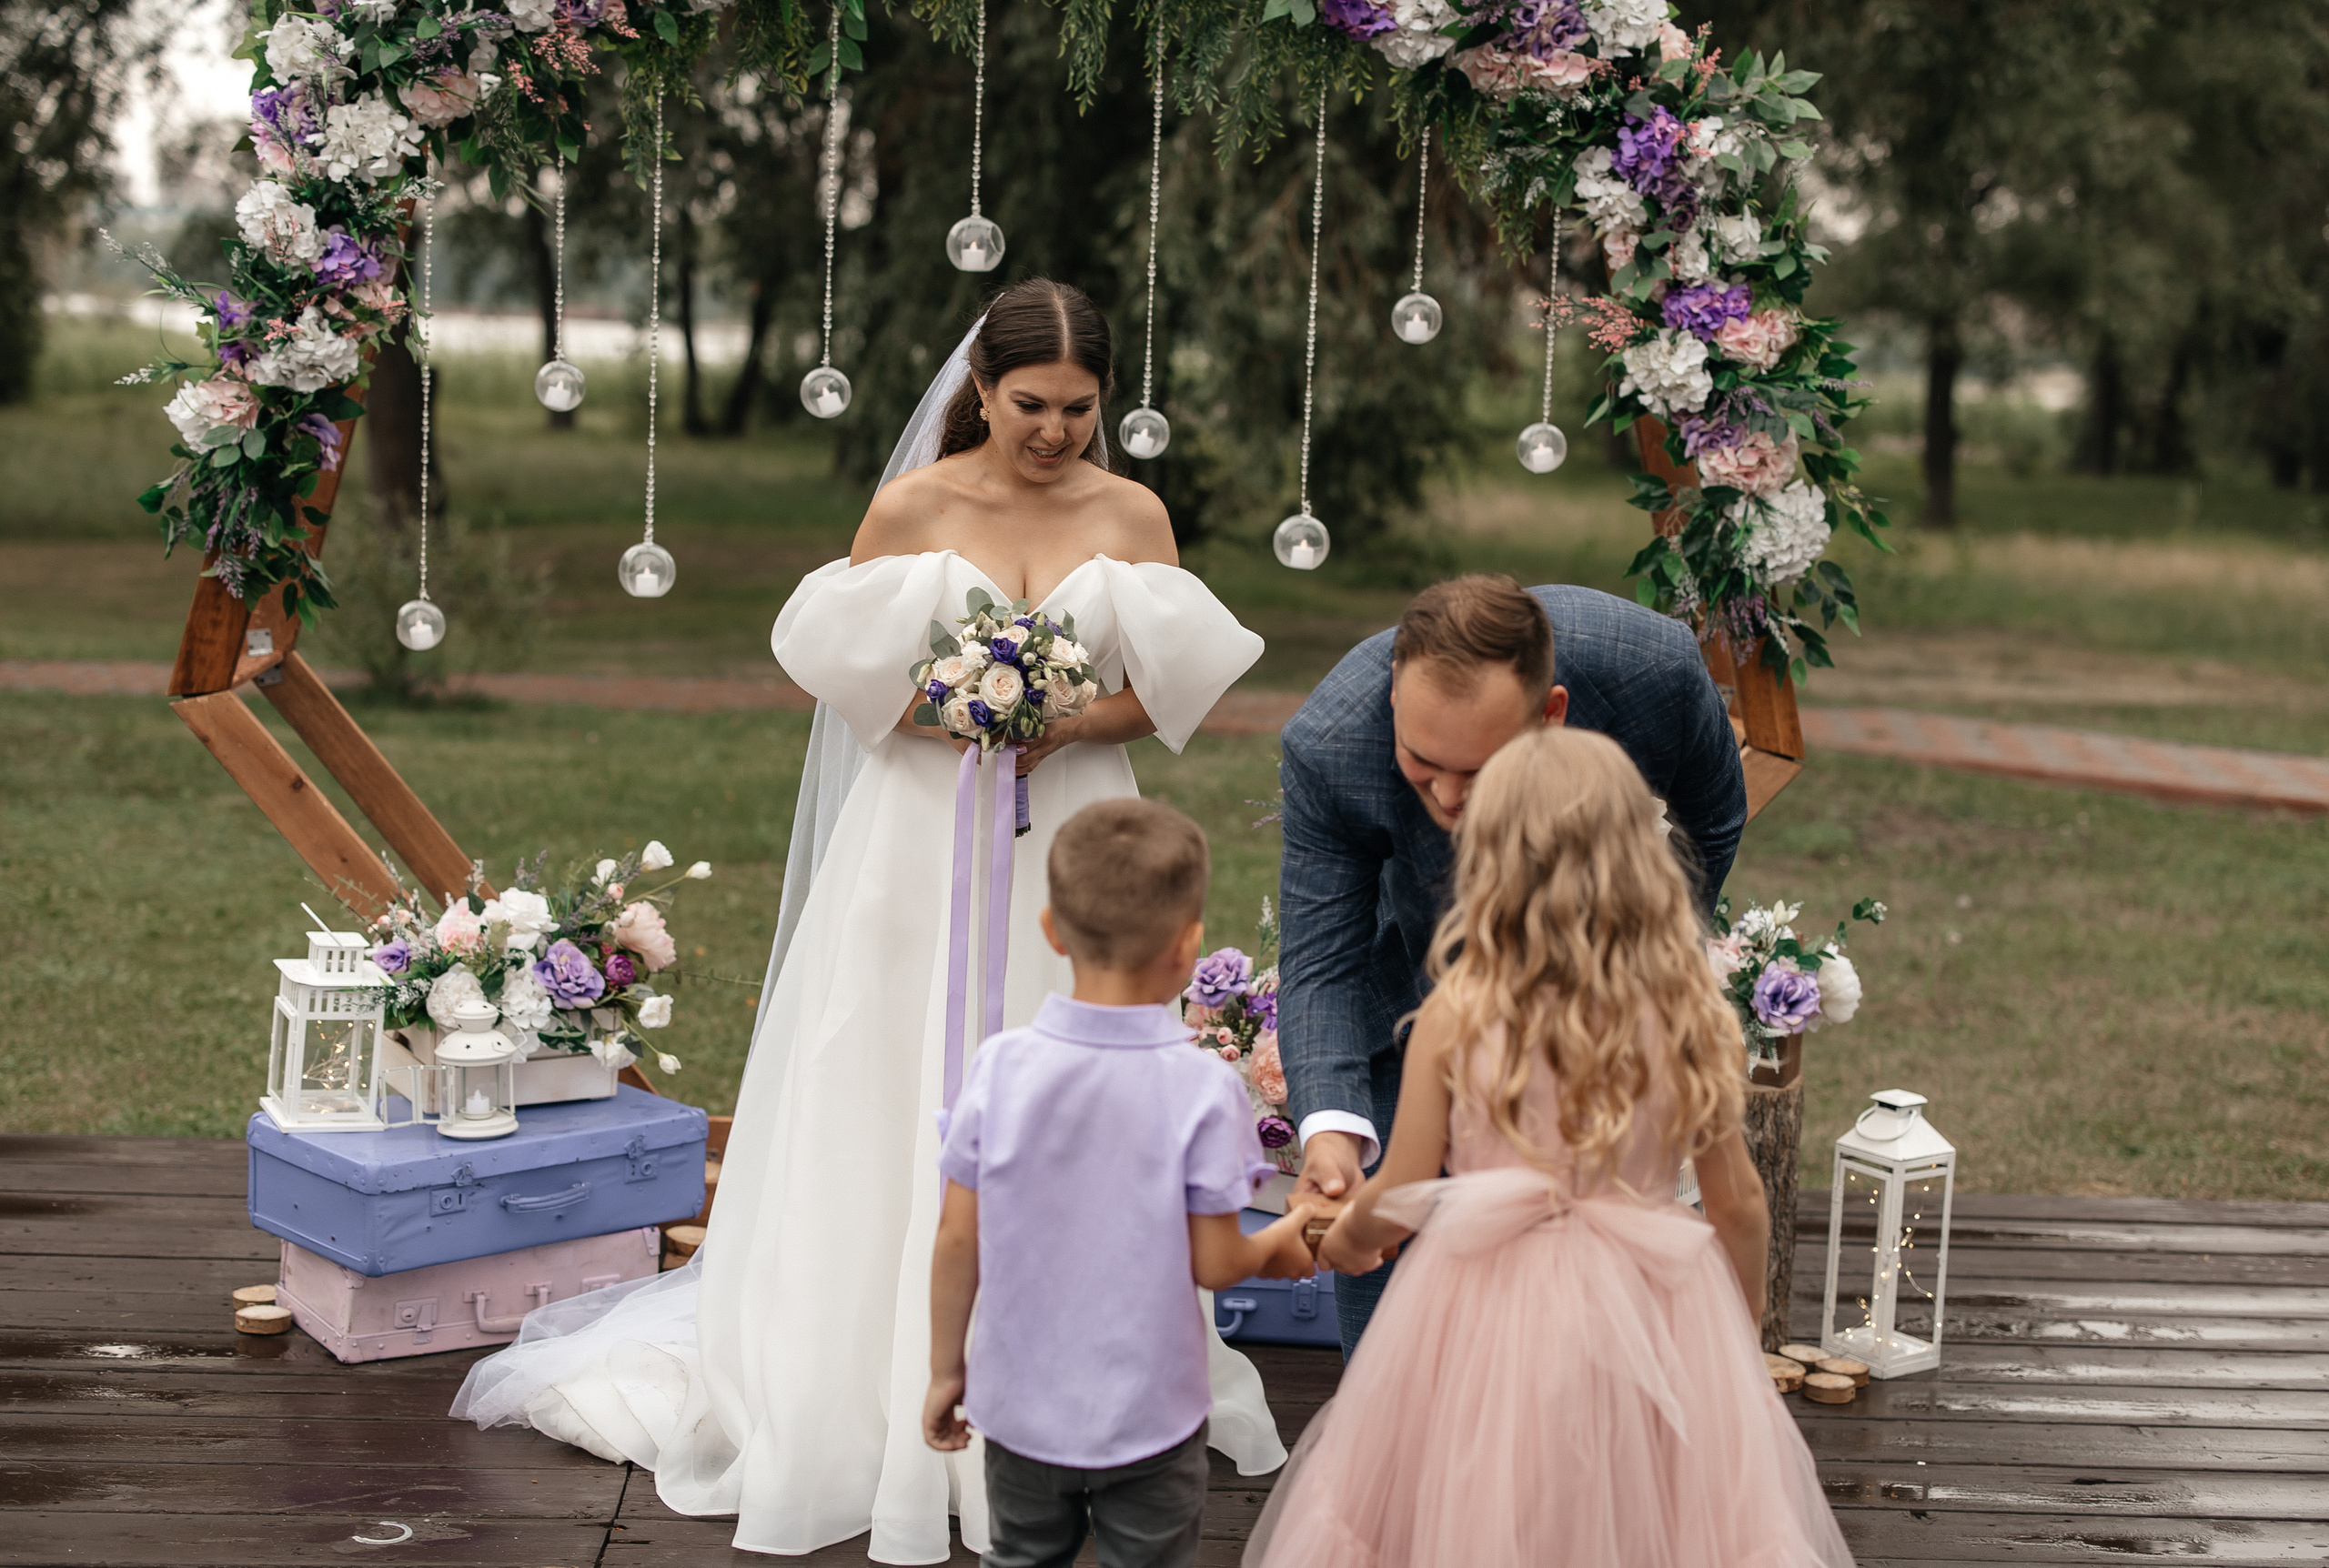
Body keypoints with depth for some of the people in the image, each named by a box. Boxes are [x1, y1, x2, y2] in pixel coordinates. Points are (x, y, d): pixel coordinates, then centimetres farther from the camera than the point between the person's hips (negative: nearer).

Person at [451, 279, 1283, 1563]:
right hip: (923, 843, -1)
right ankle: (878, 1392, 14)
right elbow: (841, 663, 0)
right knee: (898, 1115, 2)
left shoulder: (1133, 515, 1)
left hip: (1070, 845, 2)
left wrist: (1066, 725, -15)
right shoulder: (913, 505, -4)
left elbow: (1172, 687, 2)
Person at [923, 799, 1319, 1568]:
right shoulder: (1203, 1087, -19)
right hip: (1149, 1412, -2)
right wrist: (1279, 1245, 9)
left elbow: (958, 1237, -8)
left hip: (1023, 1406, 2)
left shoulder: (1003, 1067, -14)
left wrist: (945, 1369, 6)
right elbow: (1214, 1264, -13)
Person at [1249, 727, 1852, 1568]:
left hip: (1487, 1316, -1)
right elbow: (1740, 1206, 1)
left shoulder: (1455, 1015, -11)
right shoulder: (1690, 1015, -7)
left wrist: (1342, 1238, 17)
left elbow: (1398, 1200, -5)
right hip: (1652, 1319, 2)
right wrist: (1743, 1332, 18)